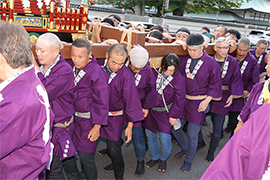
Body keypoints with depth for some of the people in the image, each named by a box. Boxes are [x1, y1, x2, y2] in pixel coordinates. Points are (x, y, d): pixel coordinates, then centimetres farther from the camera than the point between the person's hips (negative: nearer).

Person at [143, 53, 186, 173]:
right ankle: (154, 157, 38)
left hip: (164, 112, -3)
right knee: (150, 135, 13)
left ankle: (164, 159, 27)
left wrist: (173, 115, -5)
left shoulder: (178, 78, -16)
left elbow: (179, 99, -8)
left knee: (165, 138, -4)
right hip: (150, 109, 3)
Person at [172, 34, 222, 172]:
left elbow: (215, 84, -5)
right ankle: (185, 148, 40)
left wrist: (207, 100, -9)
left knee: (192, 134, 2)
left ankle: (188, 160, 27)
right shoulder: (185, 59, -1)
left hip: (198, 103, -4)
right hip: (183, 100, 5)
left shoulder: (211, 62, -11)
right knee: (175, 128, 11)